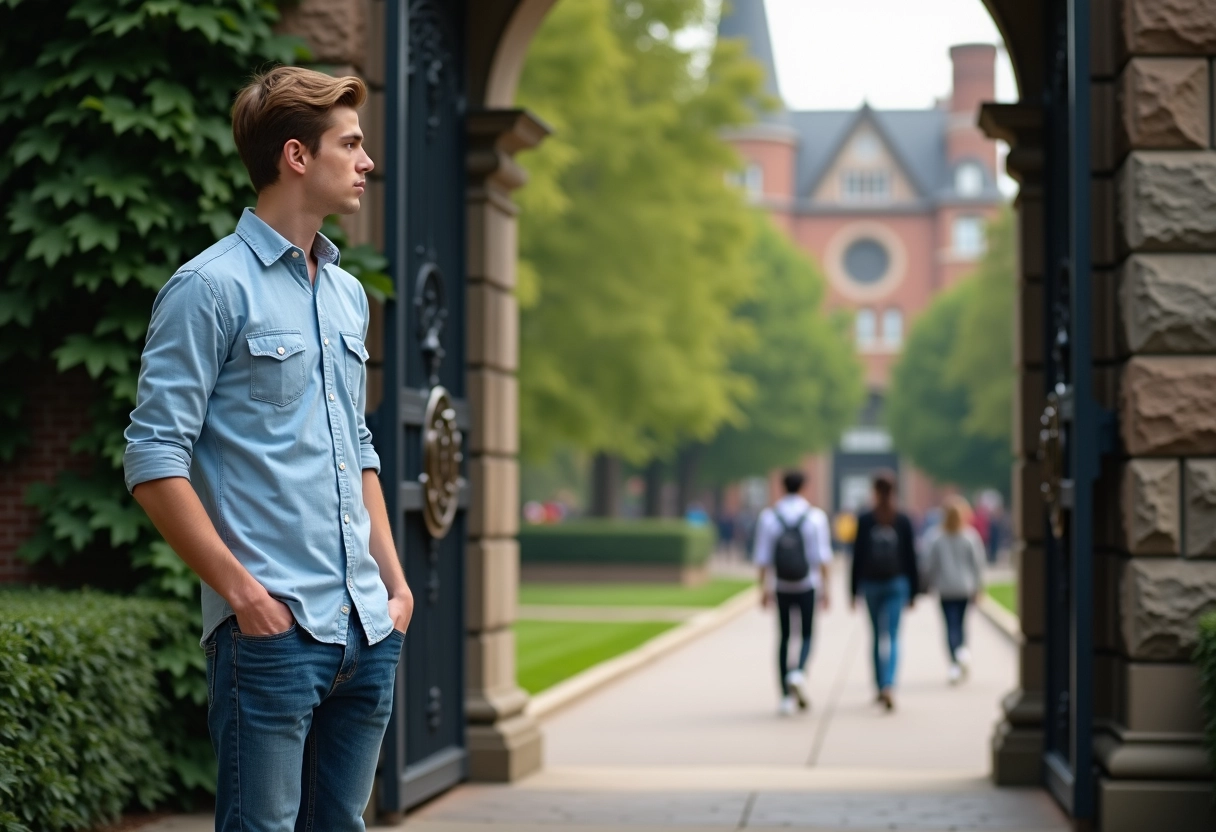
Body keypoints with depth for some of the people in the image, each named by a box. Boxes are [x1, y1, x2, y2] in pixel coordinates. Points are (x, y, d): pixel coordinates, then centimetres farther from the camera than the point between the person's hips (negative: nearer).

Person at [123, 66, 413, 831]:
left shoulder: (348, 294, 18)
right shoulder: (211, 288, -7)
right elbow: (155, 459, -12)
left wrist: (394, 581, 16)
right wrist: (241, 590, -15)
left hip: (368, 627, 7)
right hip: (272, 628, -7)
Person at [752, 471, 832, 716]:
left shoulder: (768, 517, -2)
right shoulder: (816, 516, -4)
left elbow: (763, 557, -3)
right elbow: (823, 556, -8)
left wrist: (764, 588, 1)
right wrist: (825, 588, -4)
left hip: (781, 587, 1)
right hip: (807, 586, -1)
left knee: (784, 638, 10)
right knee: (807, 636, 11)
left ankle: (787, 696, 6)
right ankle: (799, 674, -19)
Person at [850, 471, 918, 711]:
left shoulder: (865, 520, -4)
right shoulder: (903, 521, -2)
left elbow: (858, 556, -2)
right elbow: (911, 558, 1)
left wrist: (855, 591, 4)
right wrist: (913, 591, 8)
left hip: (871, 583, 1)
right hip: (897, 583, -1)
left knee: (878, 636, 14)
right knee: (892, 637, -4)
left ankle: (881, 687, 20)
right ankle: (888, 685, -23)